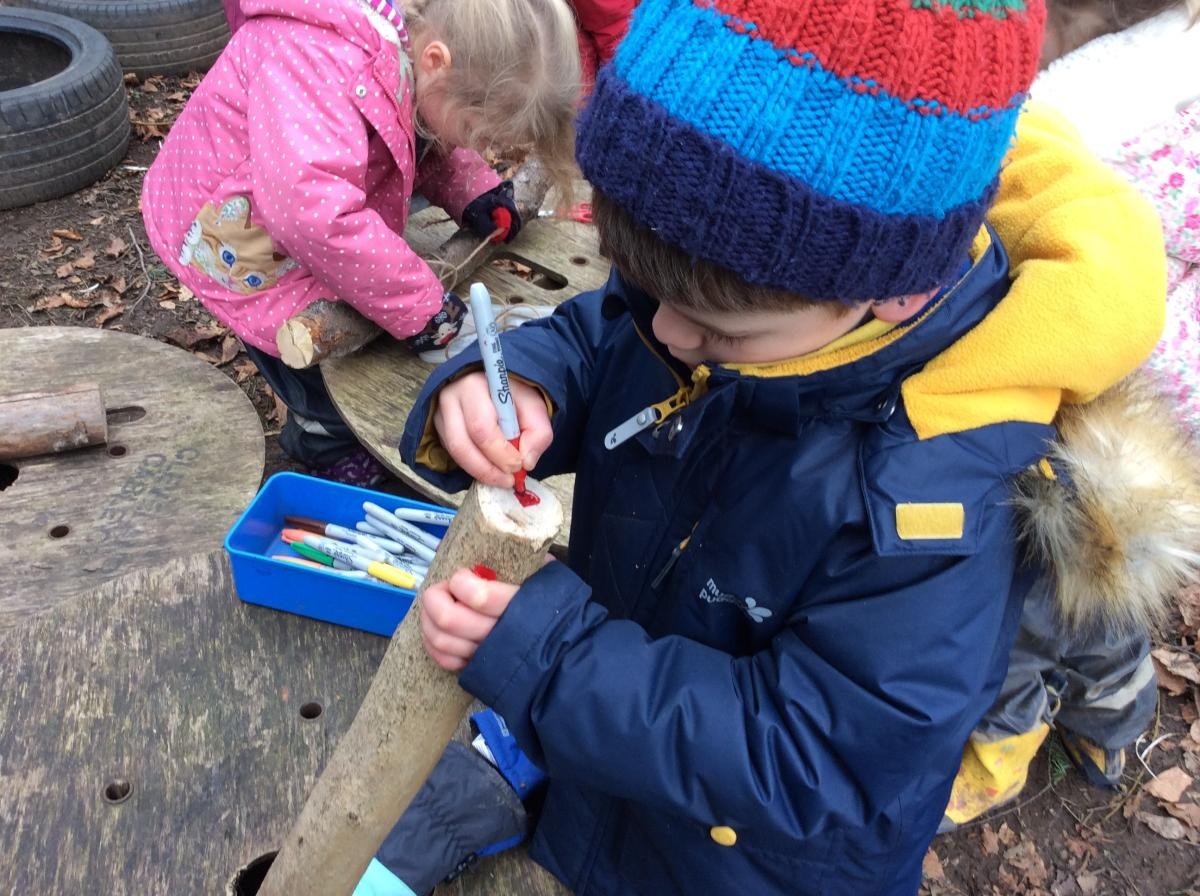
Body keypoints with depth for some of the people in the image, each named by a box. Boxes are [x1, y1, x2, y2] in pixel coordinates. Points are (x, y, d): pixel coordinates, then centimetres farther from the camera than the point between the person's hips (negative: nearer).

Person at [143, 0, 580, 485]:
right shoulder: (321, 61, -40)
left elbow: (422, 142, 7)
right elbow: (312, 214, -51)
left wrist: (476, 194, -12)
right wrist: (422, 306, -41)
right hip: (225, 234, -7)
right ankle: (331, 445, 26)